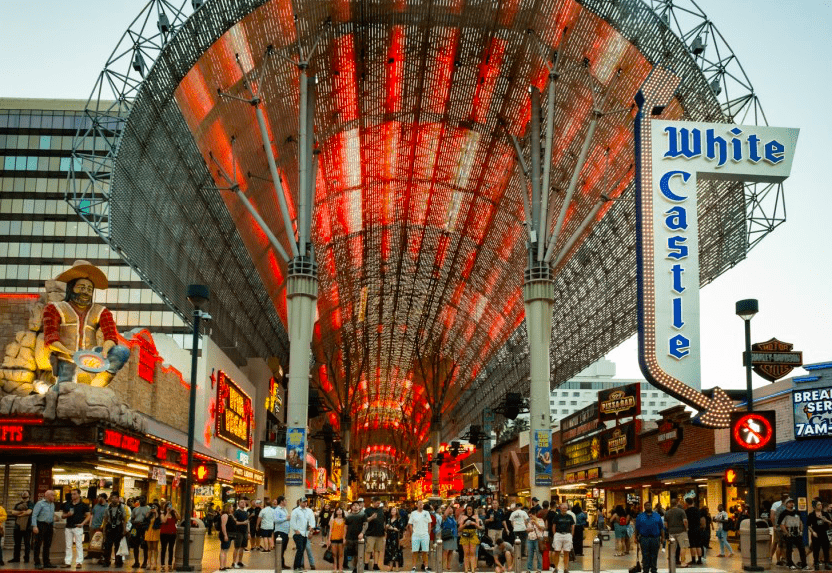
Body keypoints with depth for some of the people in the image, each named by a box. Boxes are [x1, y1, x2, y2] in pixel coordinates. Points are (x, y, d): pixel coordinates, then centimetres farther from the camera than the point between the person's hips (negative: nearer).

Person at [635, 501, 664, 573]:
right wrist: (636, 537, 1)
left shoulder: (657, 516, 10)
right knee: (645, 556, 1)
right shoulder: (640, 516, 7)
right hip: (644, 538, -1)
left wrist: (662, 537, 4)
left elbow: (661, 528, 9)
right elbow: (637, 528, 6)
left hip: (655, 538, 1)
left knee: (654, 556, 6)